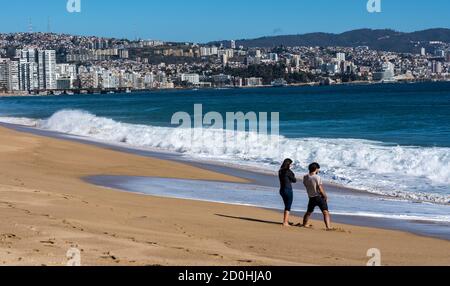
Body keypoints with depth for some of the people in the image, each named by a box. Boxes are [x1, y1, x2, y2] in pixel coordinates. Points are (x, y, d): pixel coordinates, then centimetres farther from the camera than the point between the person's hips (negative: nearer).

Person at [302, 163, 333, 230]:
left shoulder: (305, 177, 0)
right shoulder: (317, 177, -16)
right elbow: (320, 189, -16)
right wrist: (325, 196, -3)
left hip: (311, 197, 6)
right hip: (319, 197, -6)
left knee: (309, 212, 24)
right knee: (325, 212, -8)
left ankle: (305, 224, 37)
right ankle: (328, 227, -21)